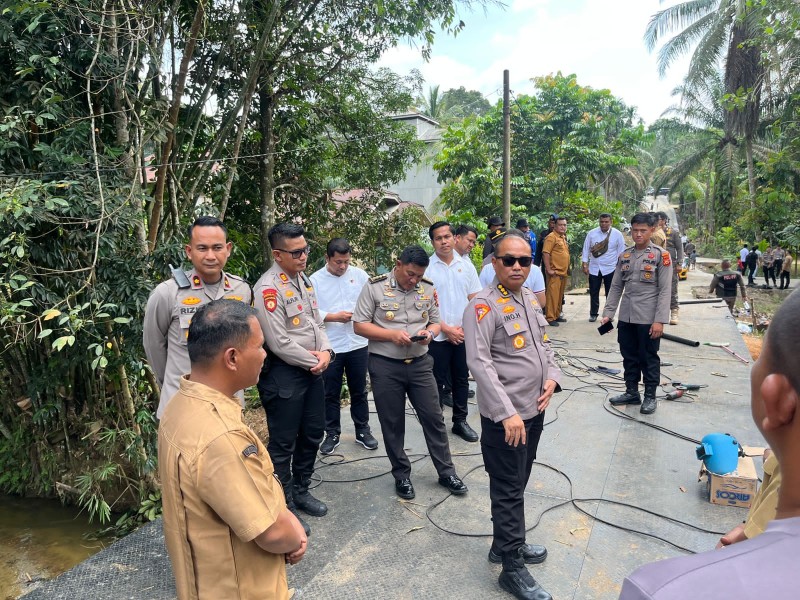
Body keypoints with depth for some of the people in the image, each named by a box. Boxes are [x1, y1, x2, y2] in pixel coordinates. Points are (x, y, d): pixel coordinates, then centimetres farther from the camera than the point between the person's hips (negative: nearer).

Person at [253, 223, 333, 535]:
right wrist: (314, 362, -11)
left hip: (313, 369, 9)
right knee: (283, 443, 6)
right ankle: (283, 506, 24)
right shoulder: (268, 288, -19)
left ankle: (301, 491, 39)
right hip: (283, 374, -9)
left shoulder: (304, 279, 8)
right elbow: (279, 343, -22)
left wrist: (326, 351, -4)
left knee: (312, 434, 19)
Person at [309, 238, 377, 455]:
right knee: (331, 393, 11)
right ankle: (332, 434, 25)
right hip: (330, 347, -2)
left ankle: (362, 431, 29)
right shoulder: (315, 280, -4)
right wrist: (334, 317, -18)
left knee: (359, 391, 15)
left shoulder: (359, 274, 2)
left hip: (357, 344, 2)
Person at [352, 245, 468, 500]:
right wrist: (392, 335, -20)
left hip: (420, 363, 3)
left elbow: (436, 322, 12)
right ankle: (401, 475, 27)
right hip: (385, 366, -2)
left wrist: (429, 332, -12)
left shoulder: (428, 288, 3)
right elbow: (359, 325, -7)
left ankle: (446, 472, 24)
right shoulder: (374, 287, -8)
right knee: (392, 424, 9)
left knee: (434, 419, 8)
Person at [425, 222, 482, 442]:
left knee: (462, 379, 14)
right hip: (438, 336, -3)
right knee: (437, 382, 7)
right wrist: (446, 329, -12)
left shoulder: (466, 265, 3)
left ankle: (460, 421, 28)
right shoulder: (426, 267, -8)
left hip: (464, 336, 4)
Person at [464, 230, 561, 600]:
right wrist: (507, 413, -26)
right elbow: (479, 363, -23)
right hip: (505, 416, -8)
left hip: (535, 409, 8)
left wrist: (552, 377, 3)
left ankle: (506, 544, 39)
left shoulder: (531, 299, 9)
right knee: (509, 491, 4)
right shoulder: (484, 306, -17)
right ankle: (512, 569, 18)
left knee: (517, 484, 21)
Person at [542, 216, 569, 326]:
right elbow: (545, 253, -18)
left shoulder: (563, 237, 16)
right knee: (552, 295, -8)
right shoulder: (552, 237, -11)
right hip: (555, 272, -9)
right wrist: (548, 269, -22)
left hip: (563, 272, 9)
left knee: (560, 296, 13)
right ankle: (550, 318, -5)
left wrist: (567, 268, 20)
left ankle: (557, 315, 22)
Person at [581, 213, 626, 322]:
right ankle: (593, 314, 19)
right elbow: (586, 249, 3)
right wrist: (585, 264, -1)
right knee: (593, 292, 7)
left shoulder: (617, 234, -4)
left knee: (610, 293, 7)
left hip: (610, 268, -1)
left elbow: (621, 251, 0)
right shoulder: (591, 233, -1)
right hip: (594, 268, 1)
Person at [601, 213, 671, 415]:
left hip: (648, 318, -5)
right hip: (626, 317, 5)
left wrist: (660, 320, -16)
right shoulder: (625, 255, 9)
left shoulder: (661, 255, -5)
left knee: (649, 358, 6)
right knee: (629, 357, 13)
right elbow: (616, 287, 11)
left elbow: (664, 290, -9)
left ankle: (650, 396, 18)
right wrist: (608, 313, 4)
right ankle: (632, 392, 26)